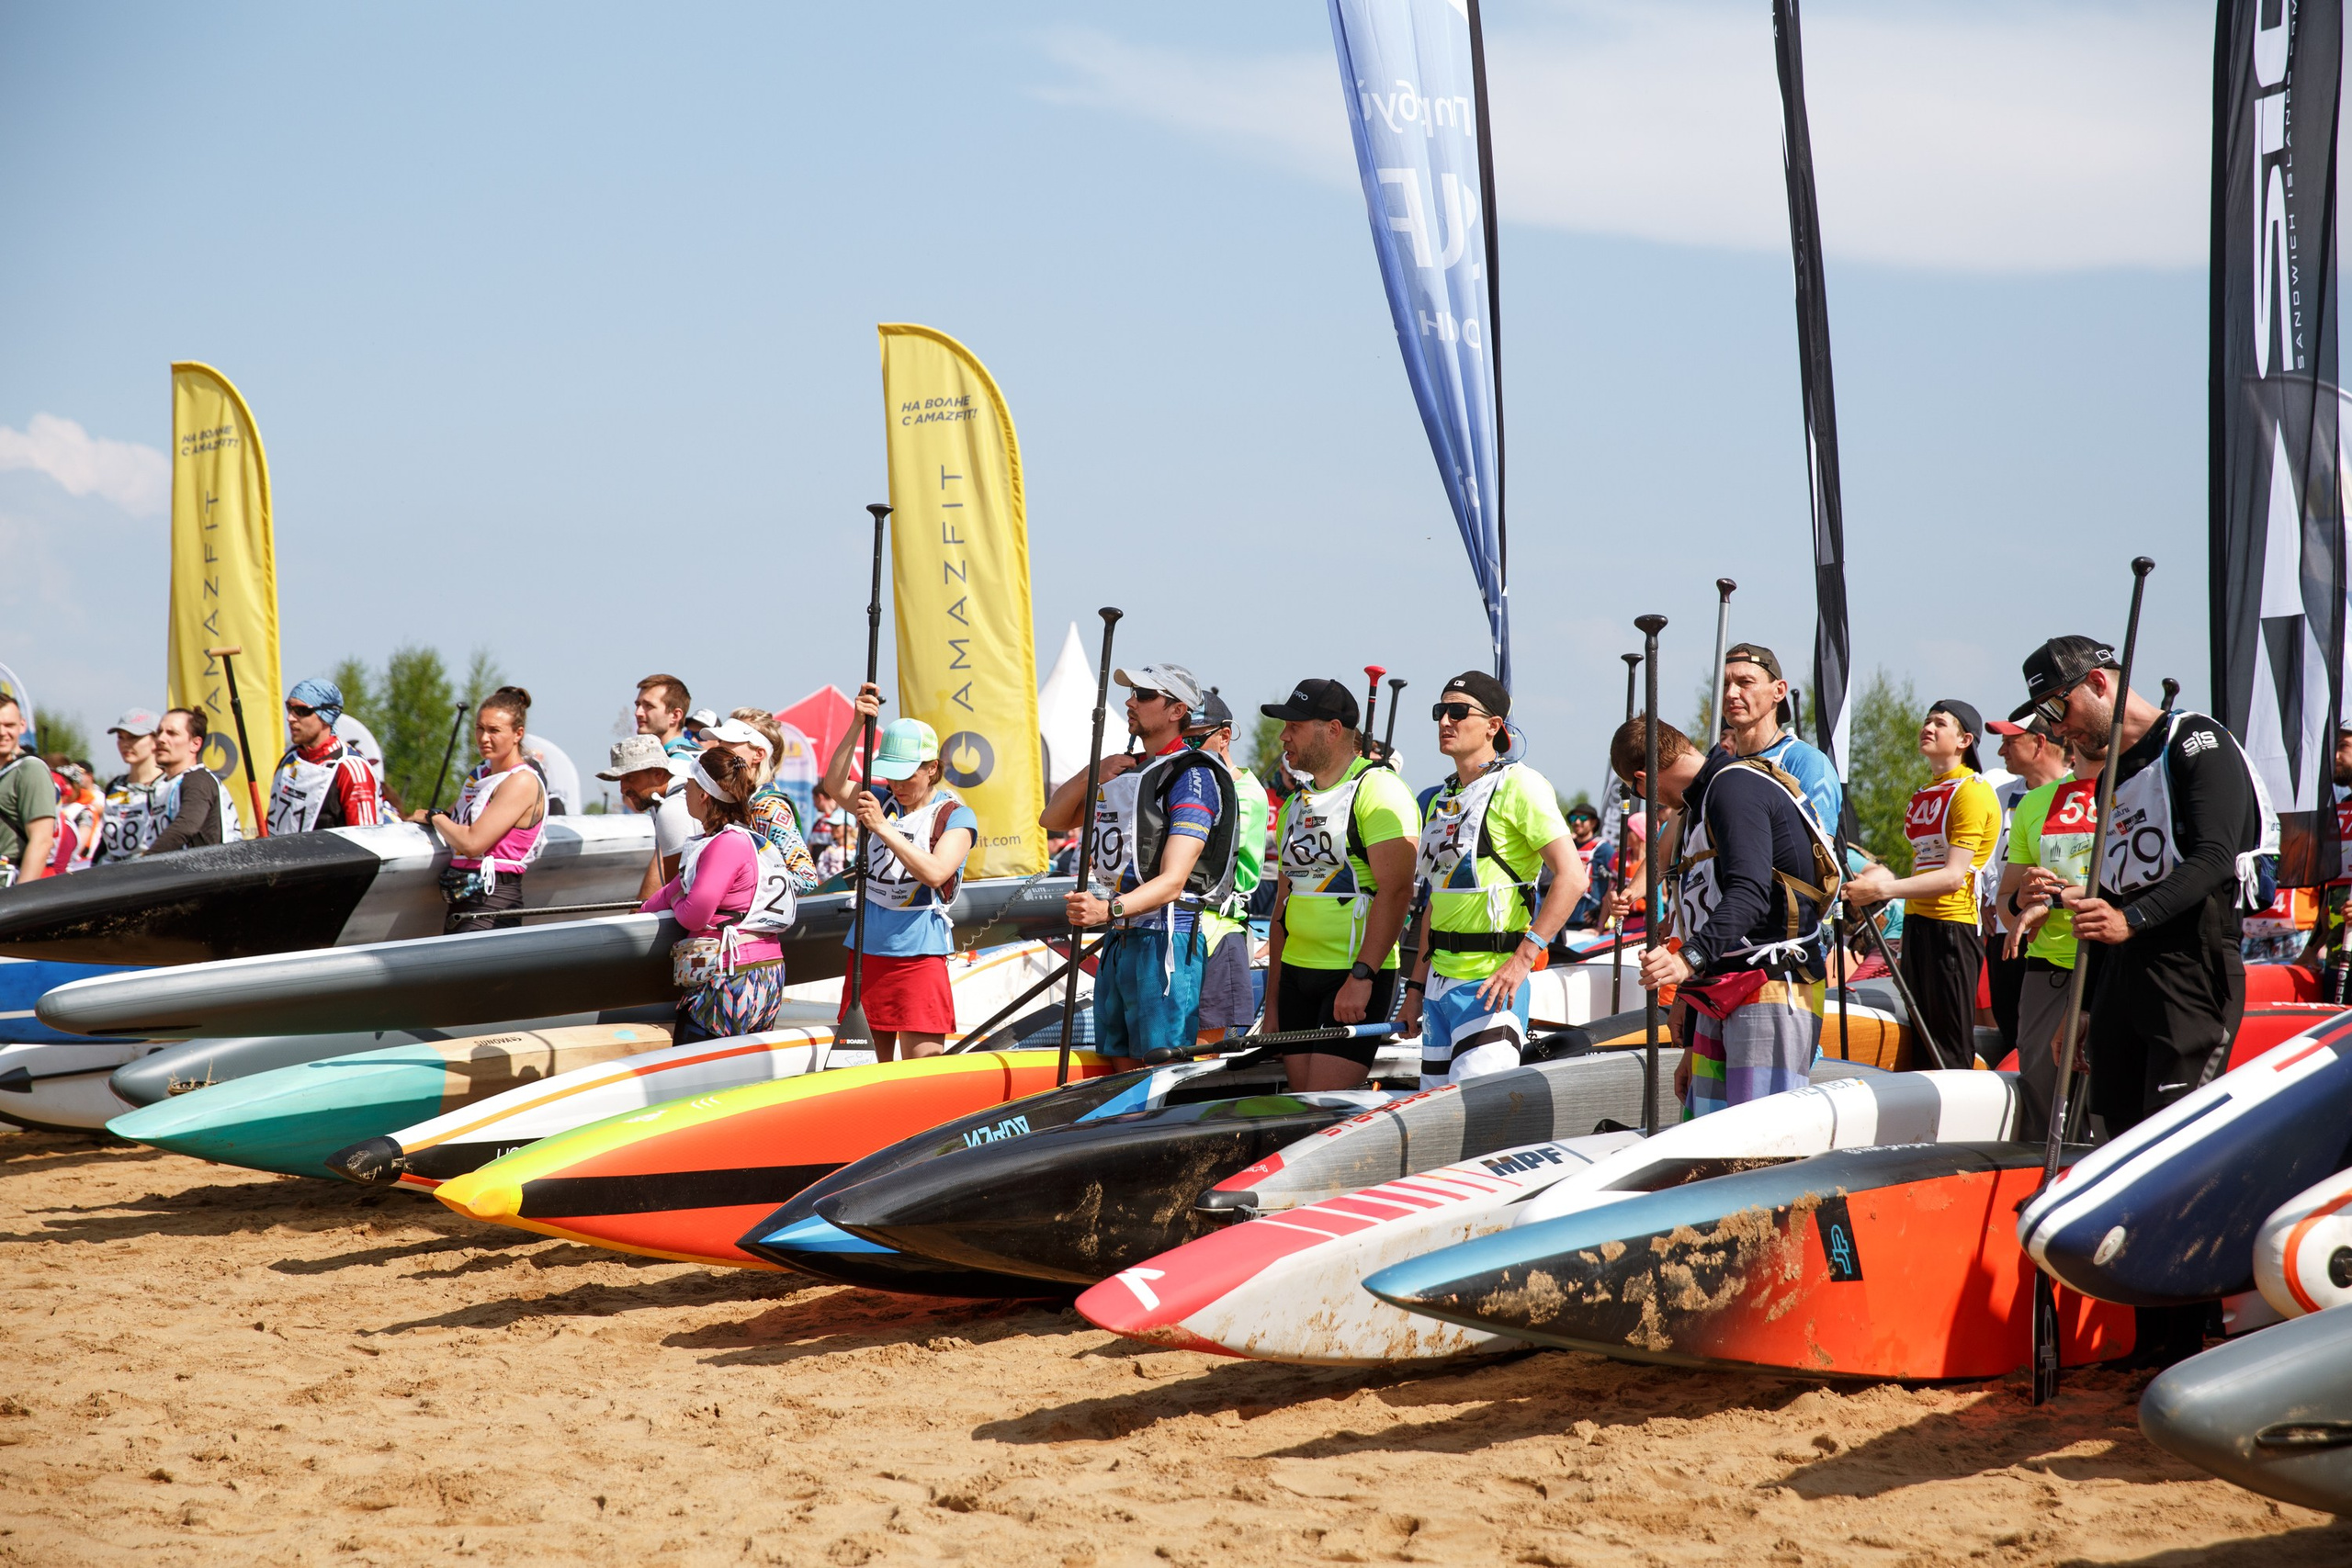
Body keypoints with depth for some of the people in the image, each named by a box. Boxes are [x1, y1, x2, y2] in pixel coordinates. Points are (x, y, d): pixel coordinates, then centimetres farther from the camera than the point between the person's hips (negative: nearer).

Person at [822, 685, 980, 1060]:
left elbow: (935, 873, -19)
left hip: (919, 951, -5)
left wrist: (884, 829, -23)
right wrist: (858, 725, -13)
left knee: (922, 1065, -11)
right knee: (871, 1059, 7)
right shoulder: (883, 801, 11)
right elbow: (835, 785, -5)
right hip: (868, 945, 5)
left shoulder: (955, 815, -4)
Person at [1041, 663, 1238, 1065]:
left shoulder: (1192, 776, -9)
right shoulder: (1127, 769, 20)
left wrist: (1110, 909, -33)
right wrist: (1092, 776, 0)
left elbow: (1173, 881, -18)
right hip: (1117, 941, 9)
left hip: (1164, 939, -9)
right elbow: (1051, 820, 19)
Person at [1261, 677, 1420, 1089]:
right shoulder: (1295, 804, 18)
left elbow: (1396, 890, -18)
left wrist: (1361, 976, -25)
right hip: (1296, 975, 8)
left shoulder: (1379, 789, -8)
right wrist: (1272, 1004, 18)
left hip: (1357, 976, -8)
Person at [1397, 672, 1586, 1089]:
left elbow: (1571, 878, -15)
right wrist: (1416, 986, 17)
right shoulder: (1440, 800, 18)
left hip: (1491, 984, -8)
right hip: (1439, 983, 8)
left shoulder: (1518, 785, -7)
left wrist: (1523, 958, -22)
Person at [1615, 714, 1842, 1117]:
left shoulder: (1735, 787, -7)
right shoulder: (1700, 805, 25)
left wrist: (1690, 958, -36)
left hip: (1771, 993, -10)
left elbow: (1749, 895, -23)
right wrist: (1693, 1046, 26)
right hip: (1722, 1003, 10)